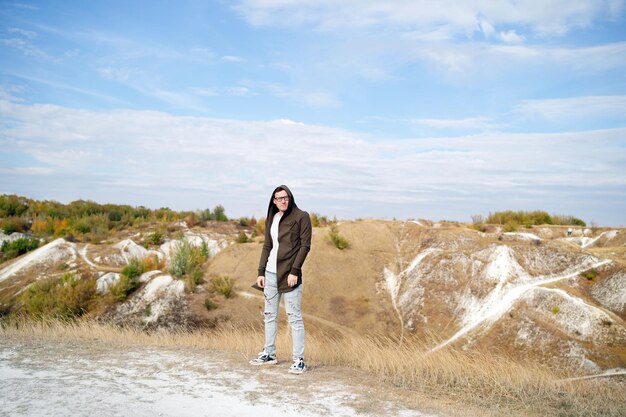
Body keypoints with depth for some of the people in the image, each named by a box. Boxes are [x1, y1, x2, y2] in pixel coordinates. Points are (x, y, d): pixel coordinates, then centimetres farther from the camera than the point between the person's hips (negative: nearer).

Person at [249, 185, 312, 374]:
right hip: (270, 273, 7)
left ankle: (299, 360, 0)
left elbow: (305, 246, -8)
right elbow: (267, 246, 16)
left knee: (294, 318, -5)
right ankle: (269, 354, 27)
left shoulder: (301, 217, -4)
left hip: (289, 274, -7)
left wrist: (294, 271, -15)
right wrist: (261, 272, 9)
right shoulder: (271, 219, 14)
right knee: (269, 315, 14)